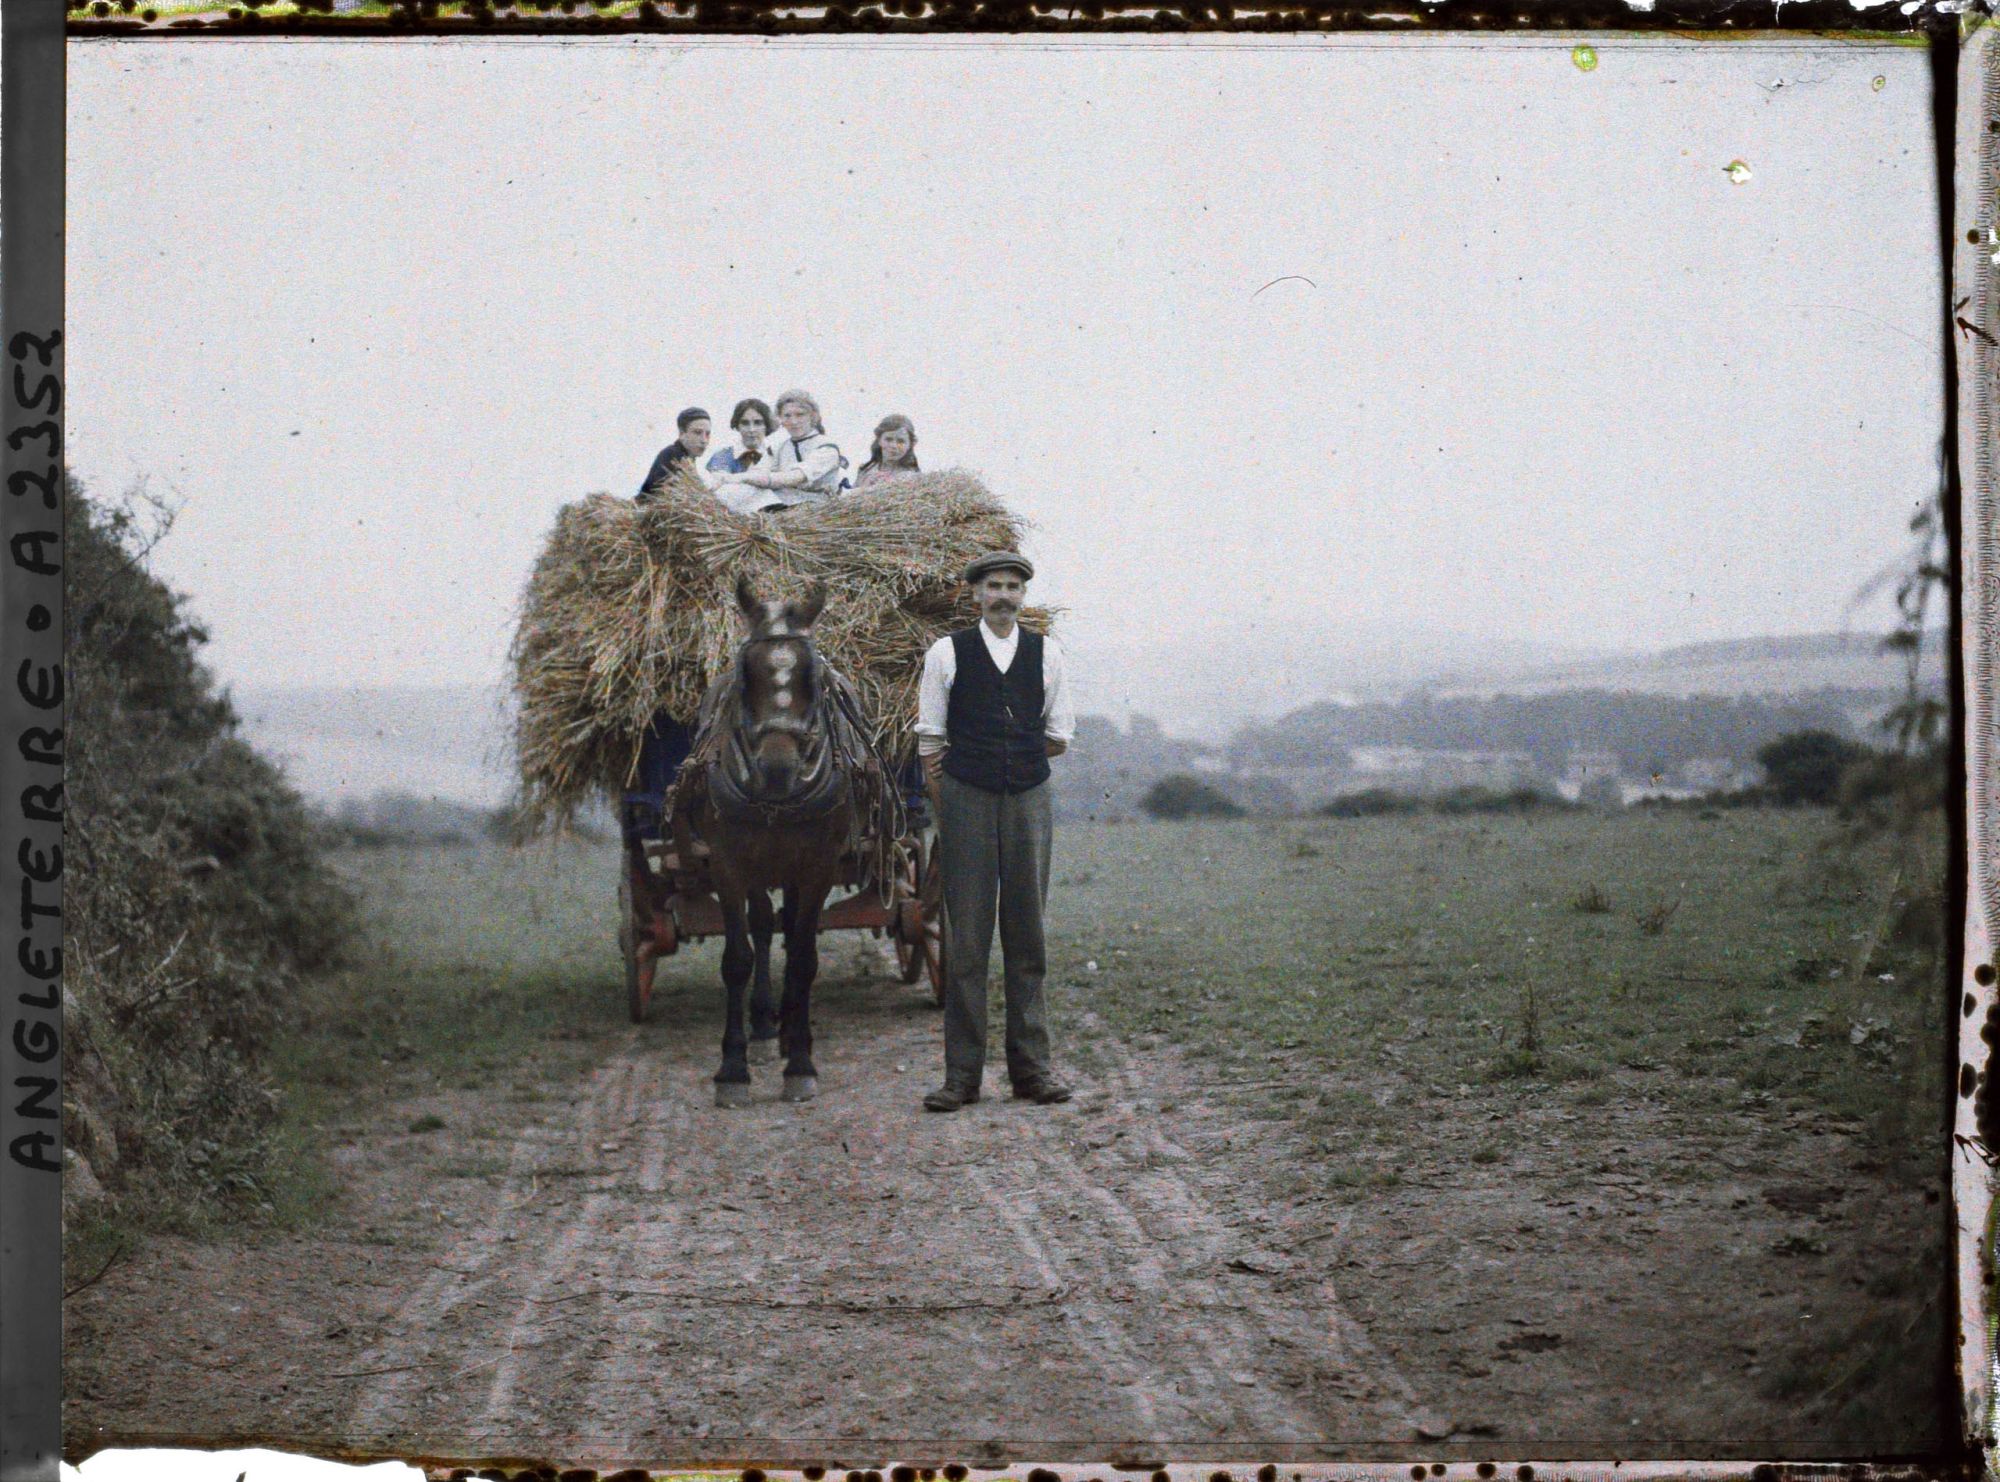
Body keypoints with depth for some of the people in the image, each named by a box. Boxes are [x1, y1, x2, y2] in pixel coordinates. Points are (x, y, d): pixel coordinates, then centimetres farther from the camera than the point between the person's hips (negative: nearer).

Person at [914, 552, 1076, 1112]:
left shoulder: (1045, 653, 9)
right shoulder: (947, 653, 3)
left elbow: (1059, 738, 15)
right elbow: (930, 741, 7)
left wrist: (1000, 753, 9)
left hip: (1028, 799, 2)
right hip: (965, 801, -2)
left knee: (1027, 934, 4)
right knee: (966, 936, -2)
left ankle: (1031, 1069, 9)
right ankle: (961, 1075, 1)